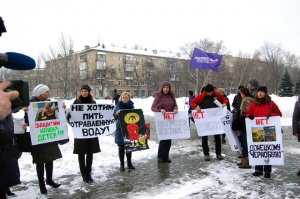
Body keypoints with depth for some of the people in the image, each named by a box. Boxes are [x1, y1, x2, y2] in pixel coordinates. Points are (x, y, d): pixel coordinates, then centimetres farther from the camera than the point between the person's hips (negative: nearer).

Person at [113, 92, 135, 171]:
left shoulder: (131, 106, 5)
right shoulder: (118, 106, -2)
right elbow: (115, 116, -13)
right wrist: (116, 114, -35)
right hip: (121, 129, -2)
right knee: (121, 148, 5)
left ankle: (129, 163, 25)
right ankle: (121, 164, 16)